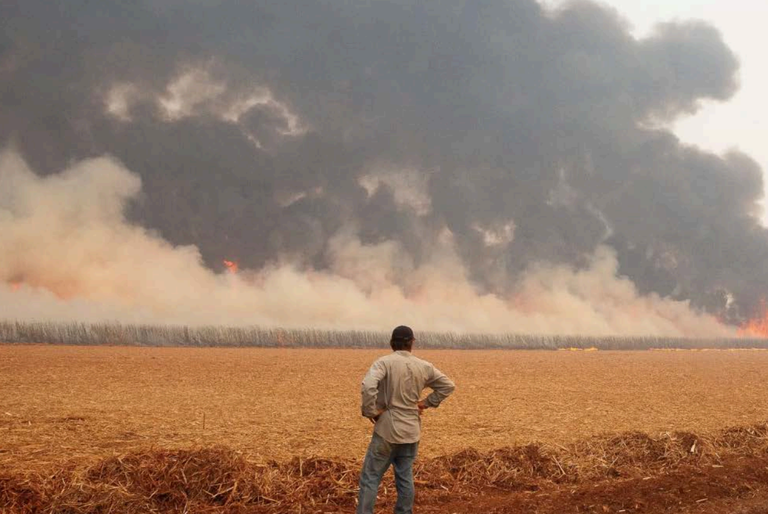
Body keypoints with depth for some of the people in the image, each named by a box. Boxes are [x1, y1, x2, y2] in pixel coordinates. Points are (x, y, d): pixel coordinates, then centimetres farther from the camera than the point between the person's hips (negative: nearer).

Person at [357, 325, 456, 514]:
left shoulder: (384, 362, -12)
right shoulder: (424, 367, 4)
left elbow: (368, 385, -29)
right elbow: (448, 385, 13)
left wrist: (369, 411, -16)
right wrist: (427, 403, 11)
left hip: (387, 430, -5)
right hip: (411, 431, 5)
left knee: (370, 478, -1)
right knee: (405, 478, 12)